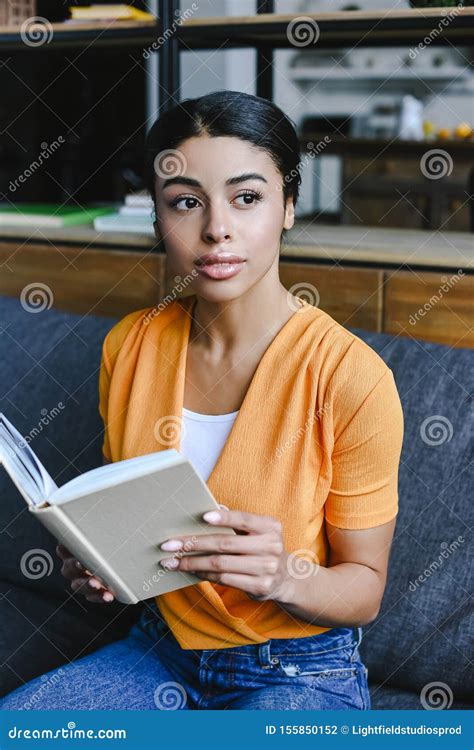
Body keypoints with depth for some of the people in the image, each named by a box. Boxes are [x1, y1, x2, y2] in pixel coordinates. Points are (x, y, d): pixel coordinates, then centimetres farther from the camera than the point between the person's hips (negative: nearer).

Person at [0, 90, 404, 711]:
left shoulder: (350, 376, -19)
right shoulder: (130, 345, -3)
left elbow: (365, 589, -9)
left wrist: (283, 577, -30)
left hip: (301, 671, -3)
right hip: (163, 648, 4)